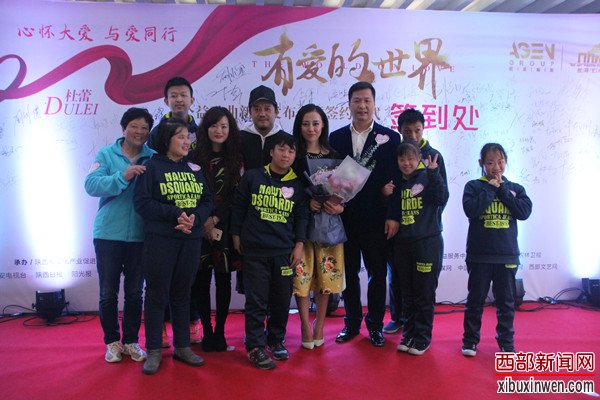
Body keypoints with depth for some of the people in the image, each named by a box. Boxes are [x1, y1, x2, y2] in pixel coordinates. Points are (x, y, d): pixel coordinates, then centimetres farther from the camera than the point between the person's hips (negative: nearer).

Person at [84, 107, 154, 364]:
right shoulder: (106, 155, 1)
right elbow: (91, 185, -13)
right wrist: (123, 176, -25)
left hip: (140, 236, 1)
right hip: (108, 234, -1)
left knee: (134, 292, 11)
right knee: (108, 293, 8)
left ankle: (131, 341, 27)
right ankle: (112, 342, 25)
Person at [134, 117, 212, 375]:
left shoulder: (194, 169, 12)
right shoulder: (152, 167, -1)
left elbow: (207, 201, 7)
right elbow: (142, 202, -10)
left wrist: (194, 217, -14)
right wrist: (176, 214, -18)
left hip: (191, 239, 4)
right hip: (160, 240, -4)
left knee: (182, 293, 12)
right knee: (157, 293, 2)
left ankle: (182, 346, 23)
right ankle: (153, 351, 13)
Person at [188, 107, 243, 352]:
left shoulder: (236, 160, 6)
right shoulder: (195, 157, 5)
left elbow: (236, 196, -1)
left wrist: (214, 219, -11)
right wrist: (204, 223, -10)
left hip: (224, 228, 0)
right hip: (199, 227, 0)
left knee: (223, 280, 4)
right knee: (201, 280, 2)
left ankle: (220, 332, 13)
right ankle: (207, 332, 12)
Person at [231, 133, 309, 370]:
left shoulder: (297, 184, 7)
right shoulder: (252, 177, 0)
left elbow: (302, 216, 10)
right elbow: (238, 206, 6)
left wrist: (299, 245, 4)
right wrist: (236, 235, 5)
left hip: (285, 252, 3)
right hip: (254, 251, -2)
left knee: (282, 299, 10)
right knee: (256, 300, 1)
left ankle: (276, 340, 29)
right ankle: (255, 346, 12)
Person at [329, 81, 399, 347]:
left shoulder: (390, 138, 0)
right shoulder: (336, 138, 7)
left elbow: (395, 178, -3)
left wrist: (392, 216, -10)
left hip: (376, 218, -2)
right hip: (345, 217, 2)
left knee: (377, 272, 7)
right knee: (349, 272, 11)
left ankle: (375, 324, 22)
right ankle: (352, 323, 25)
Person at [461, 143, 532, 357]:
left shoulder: (515, 188, 7)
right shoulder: (474, 186, 0)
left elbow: (524, 211, -9)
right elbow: (471, 209, -17)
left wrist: (502, 190, -8)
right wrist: (490, 188, -13)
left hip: (507, 255, 2)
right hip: (479, 254, -2)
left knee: (506, 300, 10)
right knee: (476, 298, 8)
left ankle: (506, 341, 24)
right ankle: (470, 339, 21)